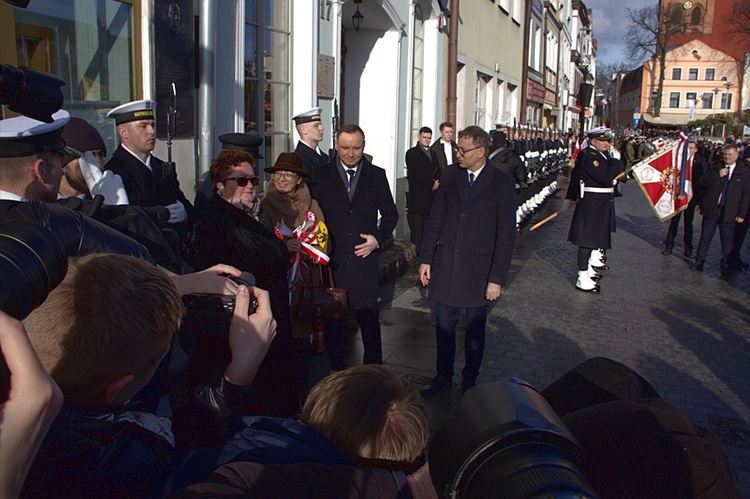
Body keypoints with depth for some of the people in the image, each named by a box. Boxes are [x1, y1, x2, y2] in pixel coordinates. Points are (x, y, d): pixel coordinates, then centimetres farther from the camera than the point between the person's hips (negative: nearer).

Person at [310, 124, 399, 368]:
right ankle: (336, 372, 24)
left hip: (364, 258, 0)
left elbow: (390, 214, 10)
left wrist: (378, 238, -5)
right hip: (331, 260, 0)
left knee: (369, 317, 7)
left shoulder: (376, 175, 5)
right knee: (331, 319, 9)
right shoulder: (320, 175, 3)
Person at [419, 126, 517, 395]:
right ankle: (443, 375, 32)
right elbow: (435, 219, 6)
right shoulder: (449, 175, 1)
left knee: (475, 329, 13)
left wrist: (497, 279, -11)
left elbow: (506, 234, -8)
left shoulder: (502, 183, -9)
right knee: (444, 325, 13)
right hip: (445, 266, 3)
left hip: (478, 269, -3)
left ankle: (470, 380, 32)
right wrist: (426, 259, 3)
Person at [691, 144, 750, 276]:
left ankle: (726, 267, 13)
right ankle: (699, 262, 17)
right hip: (711, 209, 2)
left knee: (727, 241, 2)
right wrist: (718, 175, -14)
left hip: (729, 212, -2)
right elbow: (703, 182, -1)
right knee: (705, 237, 8)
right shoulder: (715, 168, 8)